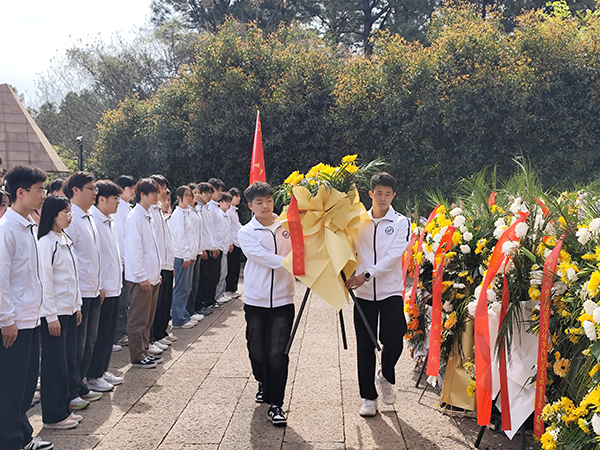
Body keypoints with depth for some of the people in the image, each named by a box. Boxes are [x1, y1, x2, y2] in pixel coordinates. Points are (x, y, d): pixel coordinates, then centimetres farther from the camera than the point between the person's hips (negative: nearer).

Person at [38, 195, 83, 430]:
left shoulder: (66, 240, 11)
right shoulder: (47, 243, -16)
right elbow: (45, 282, -18)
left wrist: (77, 305, 17)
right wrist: (51, 317, -18)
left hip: (69, 310, 9)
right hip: (54, 313, -9)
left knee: (68, 362, 14)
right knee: (55, 364, 0)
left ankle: (63, 408, 25)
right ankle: (53, 416, 11)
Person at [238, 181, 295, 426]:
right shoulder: (246, 233, 0)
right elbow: (263, 257, -14)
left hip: (282, 300, 0)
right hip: (255, 300, 0)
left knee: (278, 352, -6)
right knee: (257, 349, 12)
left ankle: (276, 403, 3)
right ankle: (264, 383, 41)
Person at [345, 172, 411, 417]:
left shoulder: (401, 223, -1)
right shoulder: (359, 221, 7)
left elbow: (393, 256, -13)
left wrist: (367, 274, -22)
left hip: (390, 291, -2)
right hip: (364, 293, 2)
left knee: (393, 340, -10)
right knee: (365, 346, 5)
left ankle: (386, 376, 22)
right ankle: (368, 397, 18)